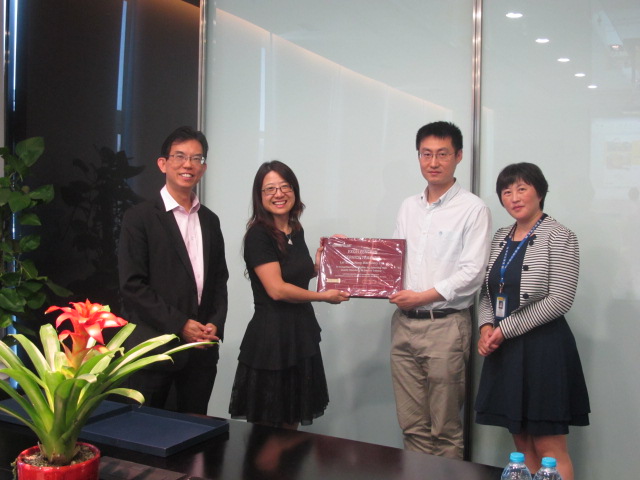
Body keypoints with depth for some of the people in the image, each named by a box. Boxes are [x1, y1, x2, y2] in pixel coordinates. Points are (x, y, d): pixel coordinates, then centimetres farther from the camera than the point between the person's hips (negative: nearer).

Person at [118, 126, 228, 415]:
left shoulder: (210, 220, 12)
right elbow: (132, 285, -10)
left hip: (202, 350, 5)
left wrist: (216, 323, -2)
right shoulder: (140, 217, -4)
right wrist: (180, 325, -14)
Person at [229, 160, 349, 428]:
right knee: (266, 432, 6)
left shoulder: (296, 231, 10)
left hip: (302, 335, 7)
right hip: (271, 338, -7)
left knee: (291, 424, 15)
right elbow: (276, 289, -18)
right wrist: (323, 296, -9)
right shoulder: (258, 235, -12)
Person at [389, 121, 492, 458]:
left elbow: (471, 273, -11)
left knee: (445, 428, 4)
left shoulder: (472, 209, -4)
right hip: (404, 323, 6)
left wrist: (422, 296, -14)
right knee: (412, 424, 12)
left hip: (445, 326, -5)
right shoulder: (408, 207, 14)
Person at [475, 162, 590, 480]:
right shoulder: (501, 238, 13)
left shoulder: (558, 236, -7)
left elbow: (560, 299, -14)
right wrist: (486, 326, -3)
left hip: (543, 348, -6)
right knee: (522, 445, 11)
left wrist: (505, 329, -13)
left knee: (549, 449, -2)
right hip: (504, 349, 6)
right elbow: (487, 292, 16)